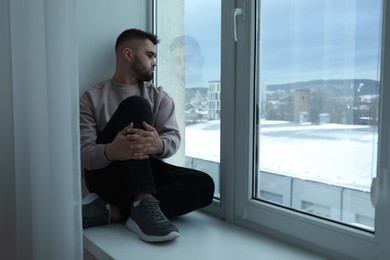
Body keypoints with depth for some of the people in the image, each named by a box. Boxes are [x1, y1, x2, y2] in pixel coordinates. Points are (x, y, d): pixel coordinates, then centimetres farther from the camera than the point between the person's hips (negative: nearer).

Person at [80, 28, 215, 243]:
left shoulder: (159, 96, 13)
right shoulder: (92, 97, 4)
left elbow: (173, 138, -3)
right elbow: (83, 153, -8)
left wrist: (158, 145, -31)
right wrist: (110, 152, -33)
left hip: (145, 174, 4)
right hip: (105, 174, -3)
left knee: (204, 185, -23)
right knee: (136, 105, -23)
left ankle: (109, 211, -28)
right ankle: (143, 205, -33)